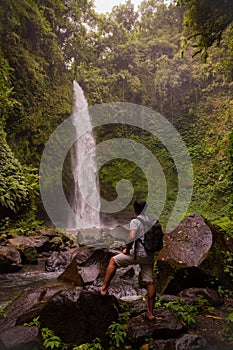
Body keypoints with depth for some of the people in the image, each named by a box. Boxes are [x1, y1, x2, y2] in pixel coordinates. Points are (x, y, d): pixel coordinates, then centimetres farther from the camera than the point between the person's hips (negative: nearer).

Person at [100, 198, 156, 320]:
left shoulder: (135, 221, -12)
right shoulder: (152, 221, 8)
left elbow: (131, 237, -26)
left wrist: (127, 250, -11)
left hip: (138, 254, -6)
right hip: (150, 255, 6)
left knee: (113, 261, 12)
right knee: (149, 282, 10)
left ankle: (104, 288, 15)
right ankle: (150, 313, 18)